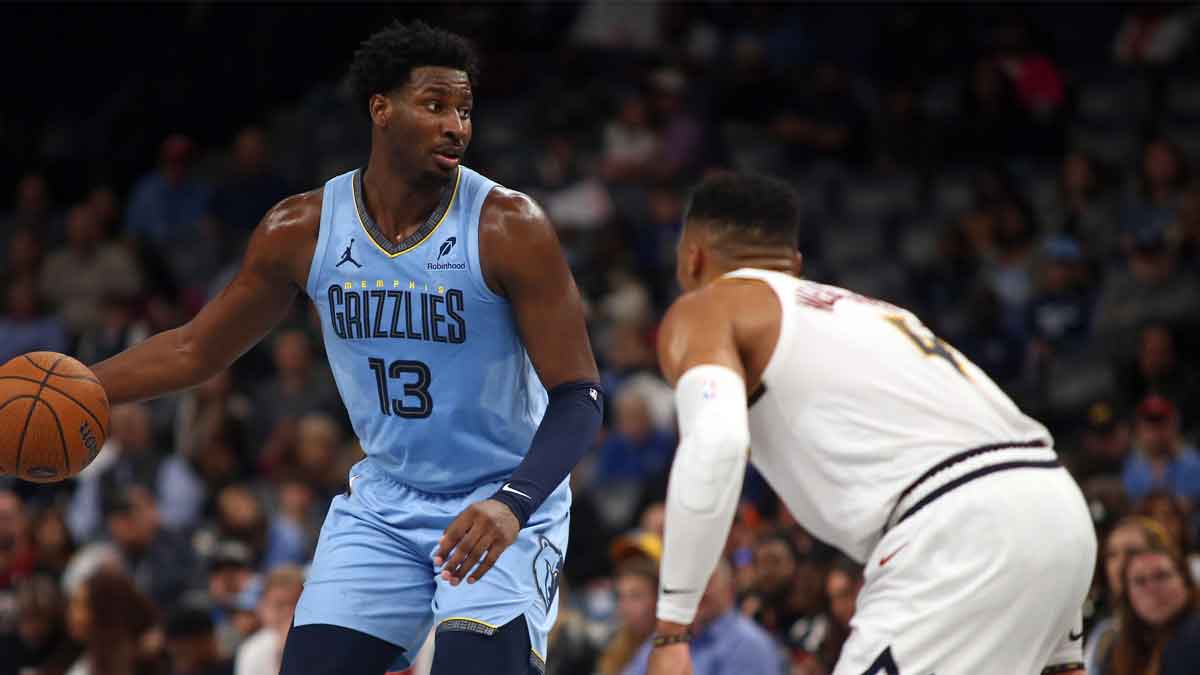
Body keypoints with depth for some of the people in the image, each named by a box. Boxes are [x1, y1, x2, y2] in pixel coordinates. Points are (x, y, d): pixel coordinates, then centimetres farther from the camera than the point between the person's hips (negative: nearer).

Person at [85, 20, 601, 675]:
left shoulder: (508, 226, -17)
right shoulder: (301, 229, -5)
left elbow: (579, 396, -17)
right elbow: (195, 350, 9)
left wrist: (513, 505, -34)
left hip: (503, 508, -4)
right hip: (383, 504, 4)